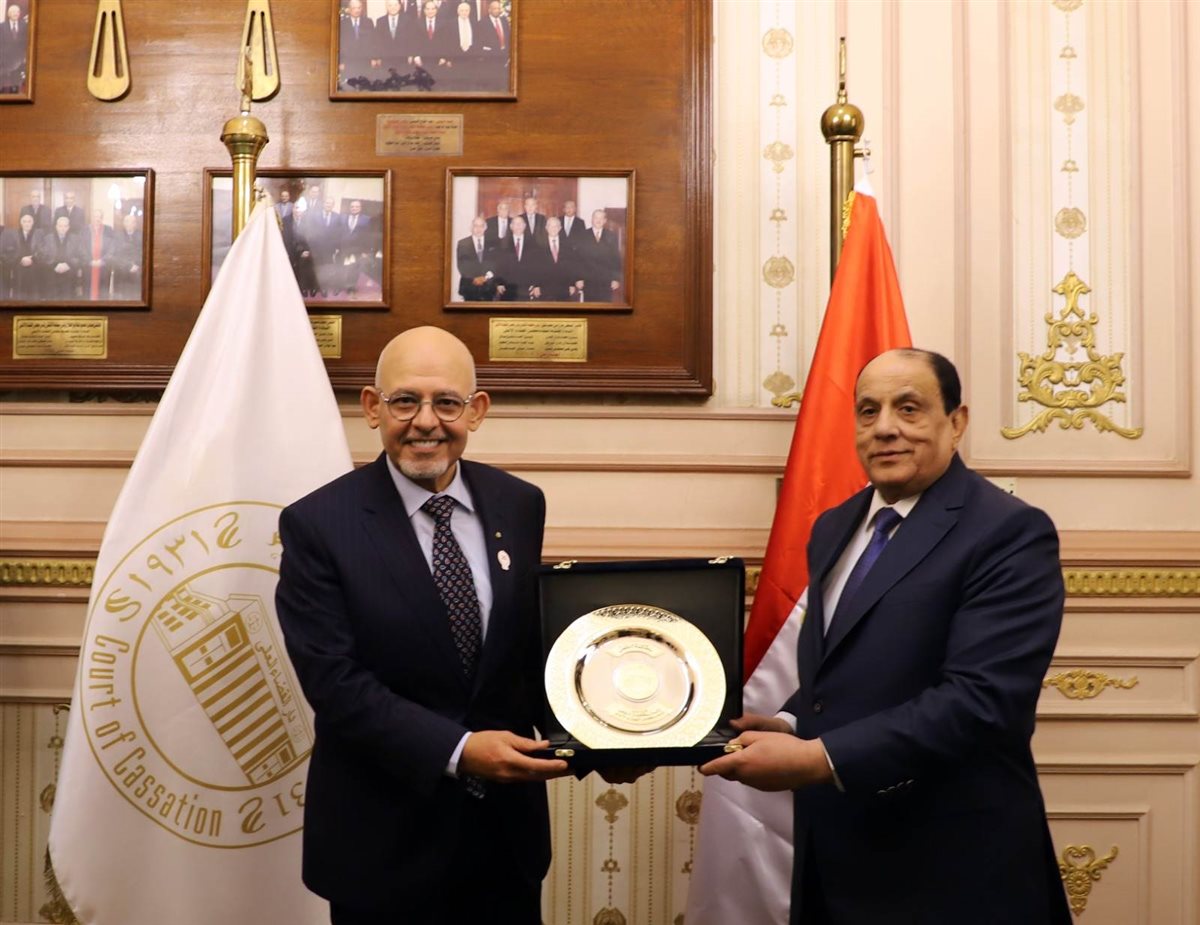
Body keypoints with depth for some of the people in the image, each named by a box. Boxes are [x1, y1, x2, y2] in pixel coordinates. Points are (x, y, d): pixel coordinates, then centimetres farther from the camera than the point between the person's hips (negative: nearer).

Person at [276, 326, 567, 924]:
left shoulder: (519, 506, 1)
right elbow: (335, 683, -17)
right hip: (383, 837, -3)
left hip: (508, 824, 4)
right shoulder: (318, 525, -12)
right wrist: (457, 751, -26)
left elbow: (535, 642, 6)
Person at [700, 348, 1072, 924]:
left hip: (948, 869, -6)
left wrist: (817, 757, -26)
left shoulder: (1010, 533, -14)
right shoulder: (834, 528, 10)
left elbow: (980, 699, -24)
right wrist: (790, 726, -4)